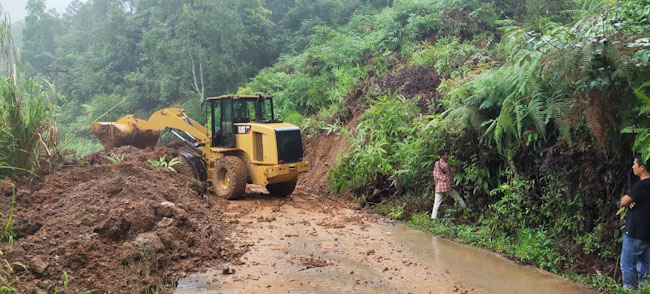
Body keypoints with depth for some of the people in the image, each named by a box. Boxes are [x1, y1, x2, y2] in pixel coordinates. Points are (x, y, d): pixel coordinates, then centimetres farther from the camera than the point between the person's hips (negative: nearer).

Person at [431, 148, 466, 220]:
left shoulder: (436, 164, 6)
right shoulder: (445, 165, -13)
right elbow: (449, 176, -6)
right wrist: (452, 184, 8)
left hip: (438, 186, 5)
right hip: (447, 186, -5)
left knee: (437, 202, 4)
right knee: (459, 198, 14)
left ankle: (433, 216, -3)